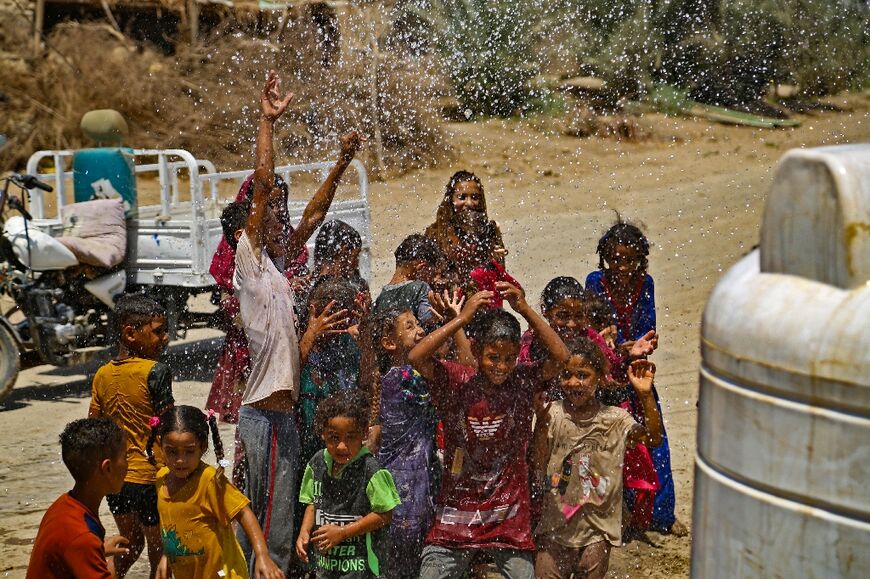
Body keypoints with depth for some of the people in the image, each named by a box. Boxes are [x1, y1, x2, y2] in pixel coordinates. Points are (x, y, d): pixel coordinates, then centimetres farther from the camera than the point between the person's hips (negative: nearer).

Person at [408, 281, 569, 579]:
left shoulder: (523, 383, -3)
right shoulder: (455, 382, -6)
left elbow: (560, 357, -16)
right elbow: (416, 357, -20)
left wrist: (526, 311, -20)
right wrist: (462, 318, -22)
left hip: (510, 519, 0)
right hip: (456, 514, 0)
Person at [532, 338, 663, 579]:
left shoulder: (614, 419, -3)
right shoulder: (552, 413, -4)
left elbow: (653, 438, -16)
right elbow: (538, 460, -12)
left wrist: (645, 395, -25)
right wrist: (542, 424, -27)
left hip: (596, 530, 0)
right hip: (555, 526, 0)